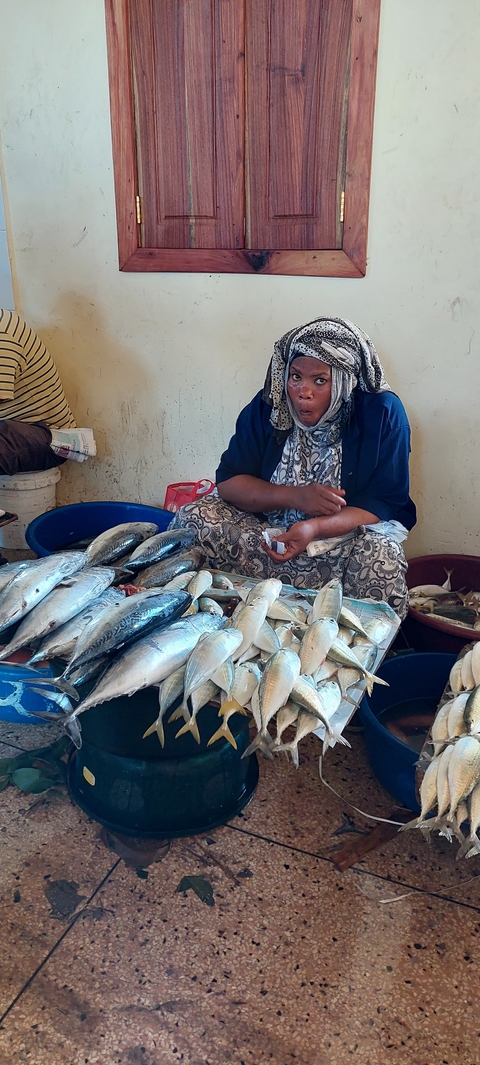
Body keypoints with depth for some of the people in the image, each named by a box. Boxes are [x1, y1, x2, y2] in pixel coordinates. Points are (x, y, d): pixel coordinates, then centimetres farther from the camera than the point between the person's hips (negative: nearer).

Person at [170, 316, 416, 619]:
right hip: (266, 529, 3)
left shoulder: (382, 414, -11)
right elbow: (228, 481, -4)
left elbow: (385, 502, -13)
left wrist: (315, 527, -31)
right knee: (191, 518, -19)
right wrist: (294, 496, -21)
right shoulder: (267, 406, -3)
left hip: (346, 534, -2)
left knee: (381, 556, -36)